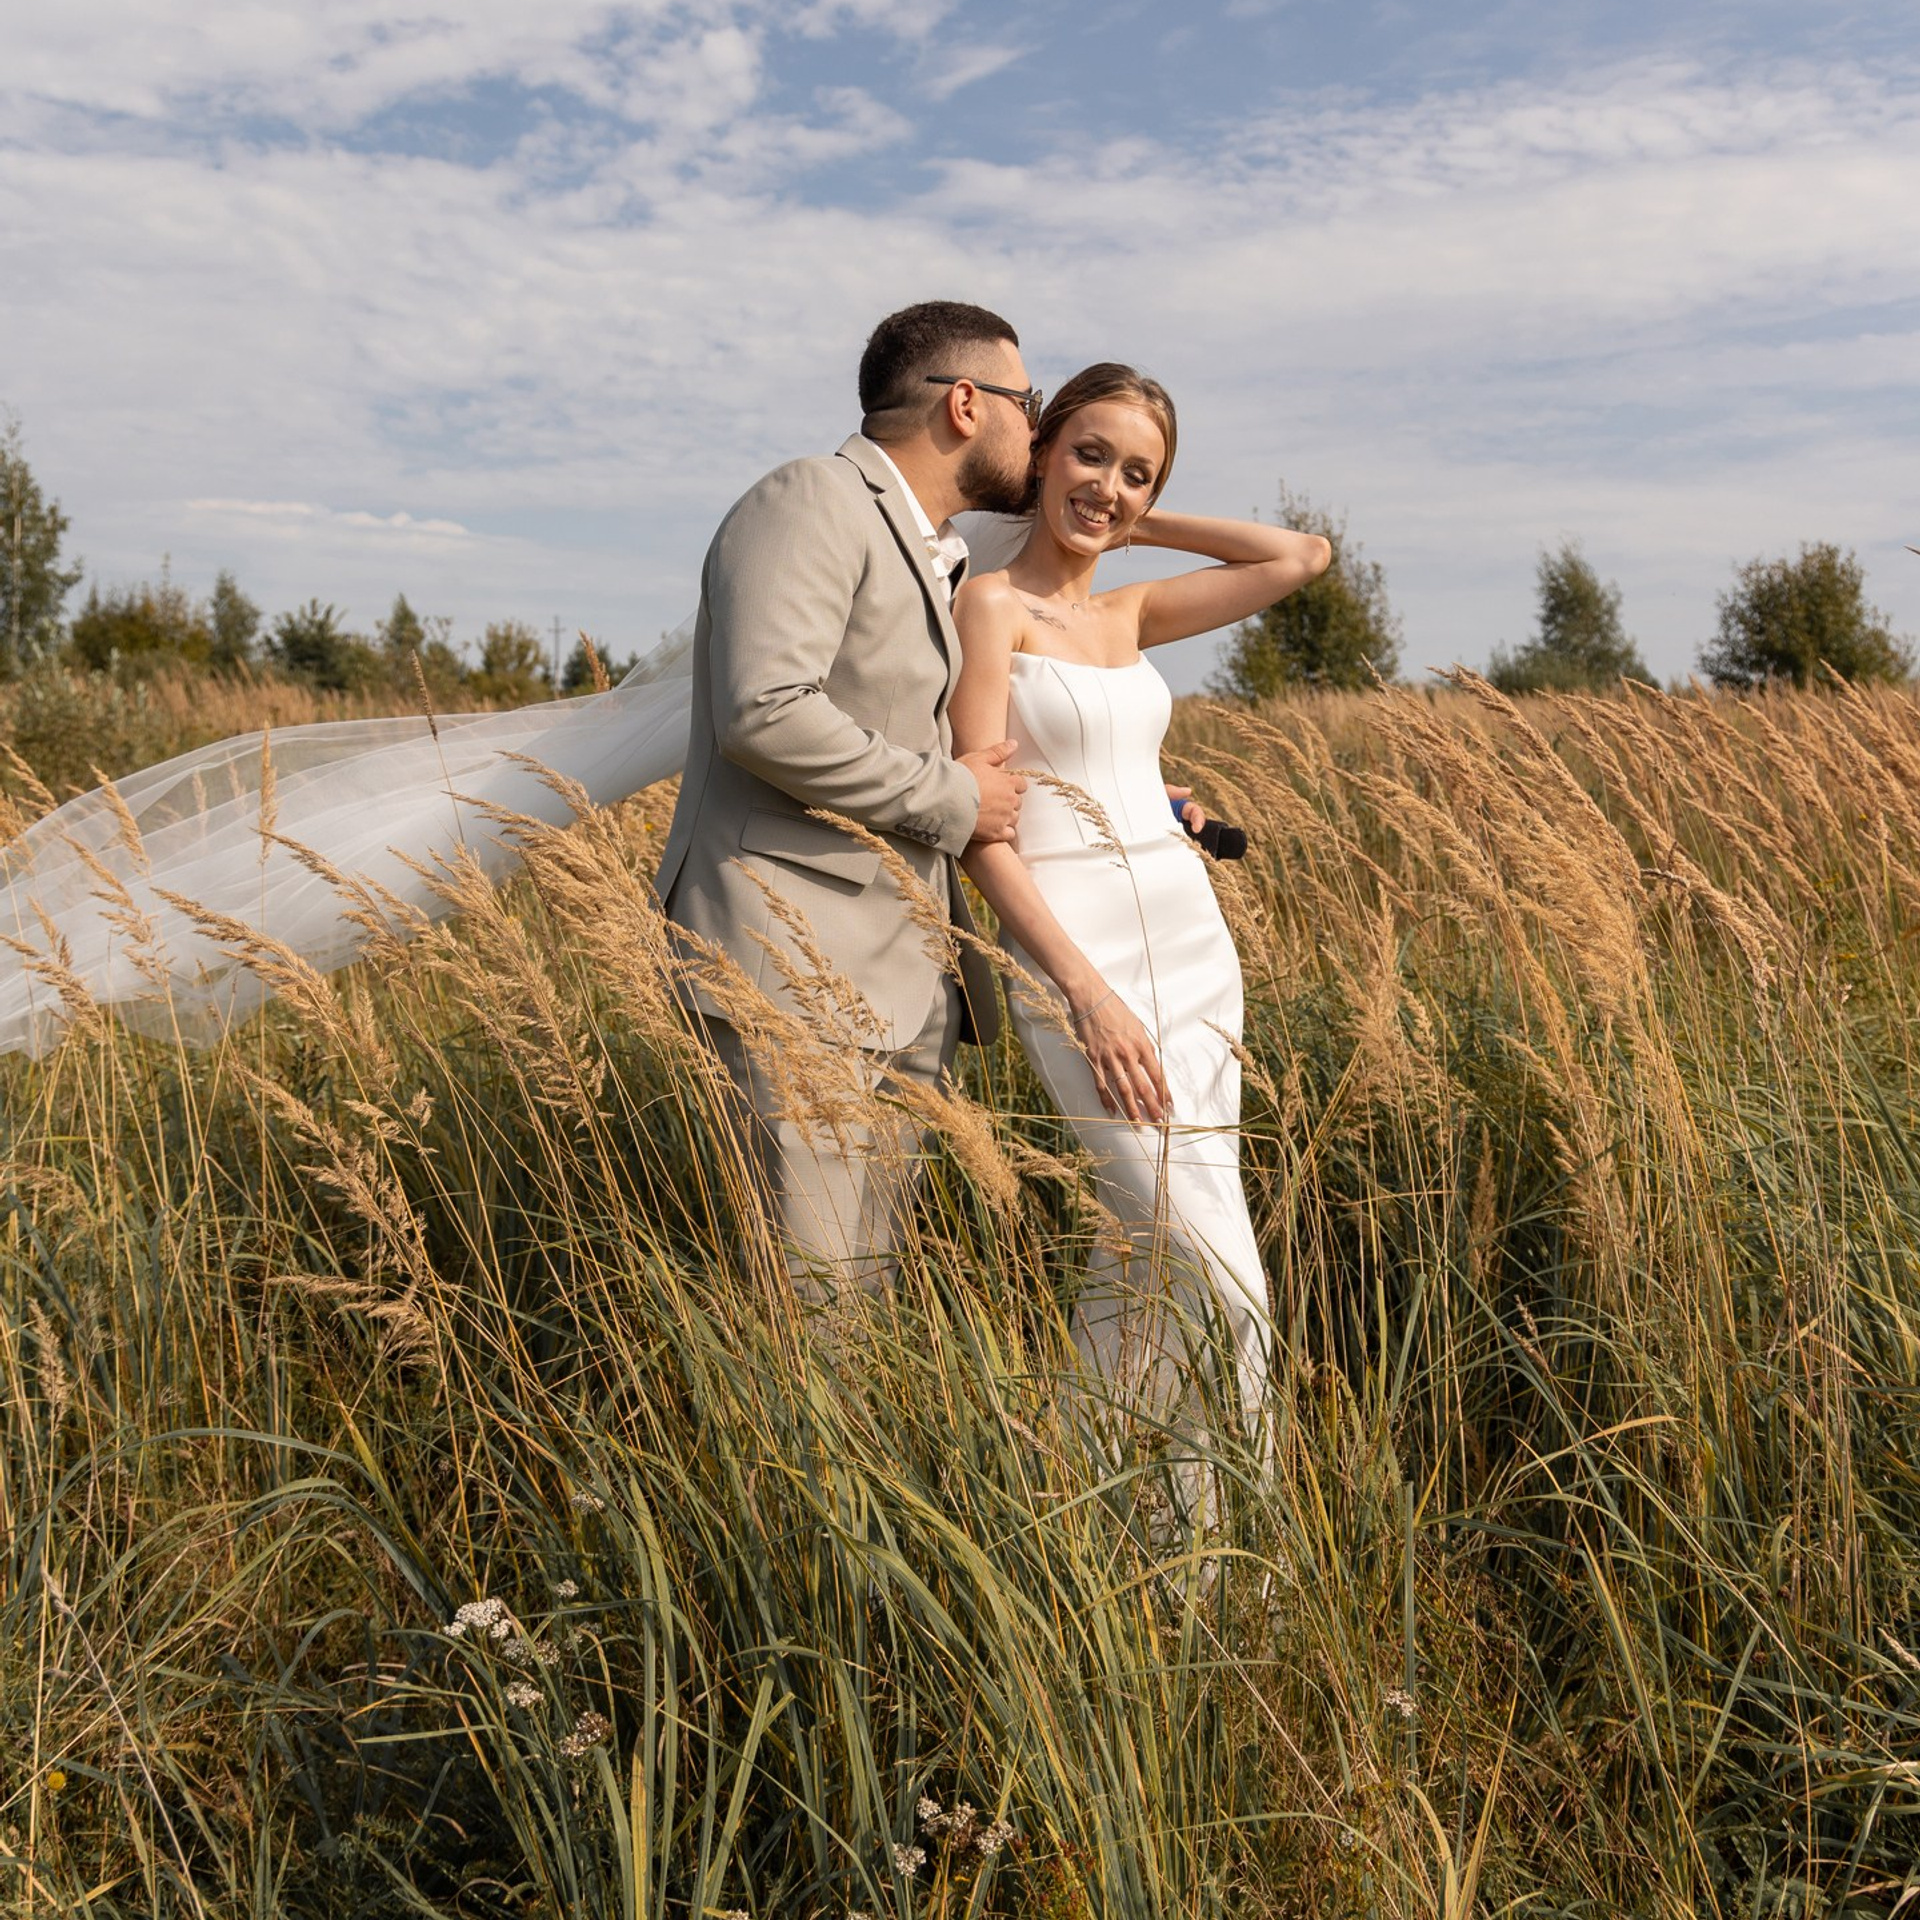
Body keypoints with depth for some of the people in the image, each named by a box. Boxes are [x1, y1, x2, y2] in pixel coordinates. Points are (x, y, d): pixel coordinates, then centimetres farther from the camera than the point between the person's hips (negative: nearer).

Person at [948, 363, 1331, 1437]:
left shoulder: (1132, 615, 15)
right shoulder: (992, 603, -4)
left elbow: (1305, 557, 17)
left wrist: (1140, 527, 14)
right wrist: (1086, 988, -18)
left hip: (1192, 940, 7)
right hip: (1073, 952, -7)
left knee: (1150, 1251, 9)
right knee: (1220, 1275, -10)